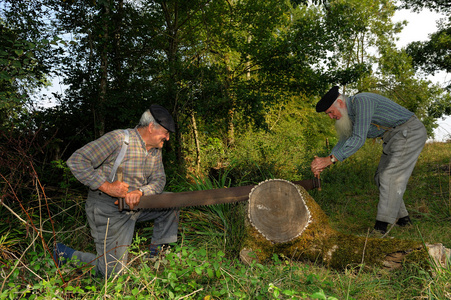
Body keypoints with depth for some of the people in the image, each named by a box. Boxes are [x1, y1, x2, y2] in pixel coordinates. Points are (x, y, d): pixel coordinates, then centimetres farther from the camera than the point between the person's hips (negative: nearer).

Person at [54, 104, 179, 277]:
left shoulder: (155, 149, 4)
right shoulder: (119, 139, -21)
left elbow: (159, 179, -3)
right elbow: (76, 161, -23)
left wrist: (140, 192, -25)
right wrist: (107, 186, -30)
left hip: (135, 204, 8)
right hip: (108, 209, -8)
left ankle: (157, 253, 15)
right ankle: (64, 253, 15)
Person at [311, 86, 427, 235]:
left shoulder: (361, 101, -26)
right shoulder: (349, 114, 5)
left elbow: (358, 139, -33)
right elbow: (344, 142, 8)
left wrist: (330, 159, -35)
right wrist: (323, 164, -7)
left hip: (410, 132, -10)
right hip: (394, 138, 10)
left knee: (390, 178, -16)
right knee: (381, 178, 11)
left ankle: (380, 228, -16)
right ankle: (402, 218, 22)